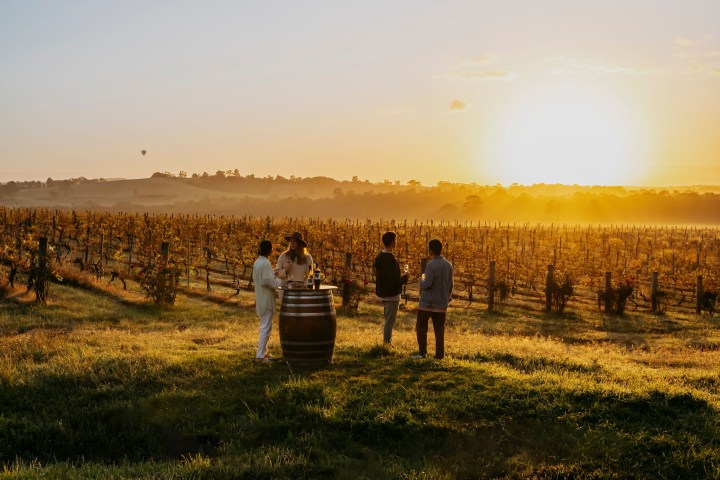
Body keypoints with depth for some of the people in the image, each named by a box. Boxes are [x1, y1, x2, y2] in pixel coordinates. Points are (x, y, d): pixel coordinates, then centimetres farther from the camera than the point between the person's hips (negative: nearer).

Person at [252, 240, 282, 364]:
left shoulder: (257, 262, 9)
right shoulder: (266, 263, -19)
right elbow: (267, 281, -23)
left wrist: (274, 276, 15)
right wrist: (279, 281, -10)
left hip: (260, 298, 10)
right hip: (266, 299, -10)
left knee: (264, 326, 19)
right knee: (266, 327, -5)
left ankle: (263, 352, 26)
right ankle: (260, 355, -4)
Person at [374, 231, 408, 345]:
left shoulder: (379, 257, 6)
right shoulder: (390, 259, -22)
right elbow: (395, 280, -25)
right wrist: (405, 277, -5)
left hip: (383, 293, 9)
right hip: (391, 294, -9)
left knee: (387, 321, 20)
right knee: (389, 322, 0)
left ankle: (387, 343, 27)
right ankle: (387, 343, 6)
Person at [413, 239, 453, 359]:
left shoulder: (431, 265, -15)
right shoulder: (448, 265, 4)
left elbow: (427, 284, -19)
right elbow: (450, 285, 9)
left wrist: (422, 279, 2)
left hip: (427, 303, -5)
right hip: (441, 304, 5)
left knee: (421, 328, 7)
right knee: (439, 329, 9)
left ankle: (422, 352, 1)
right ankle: (440, 354, 6)